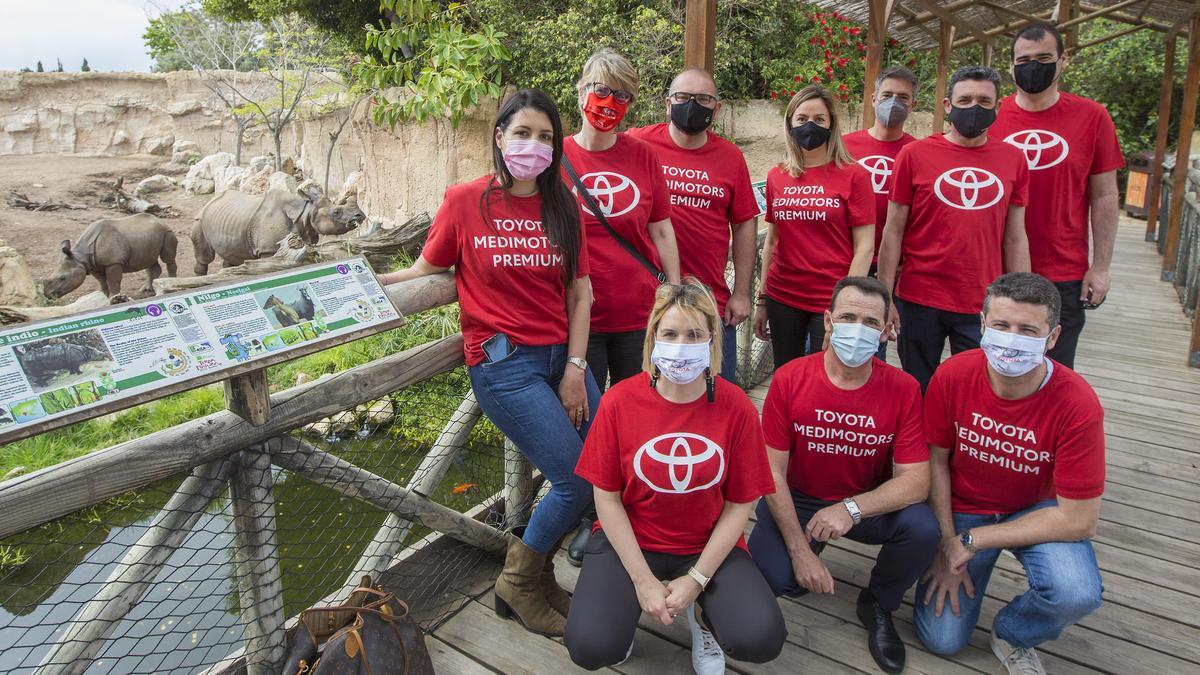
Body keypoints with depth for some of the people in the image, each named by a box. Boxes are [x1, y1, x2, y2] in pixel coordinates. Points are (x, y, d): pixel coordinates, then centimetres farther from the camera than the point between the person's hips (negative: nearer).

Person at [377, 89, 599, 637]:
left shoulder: (562, 205, 9)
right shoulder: (466, 201, -2)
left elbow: (580, 291, 9)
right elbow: (425, 271, 7)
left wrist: (575, 368, 1)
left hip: (562, 355, 5)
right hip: (504, 363, -5)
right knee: (578, 480, -11)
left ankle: (537, 569, 21)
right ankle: (518, 584, 17)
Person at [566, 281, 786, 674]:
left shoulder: (736, 407, -12)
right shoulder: (620, 401, -13)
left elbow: (739, 505, -6)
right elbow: (607, 497, -8)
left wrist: (697, 579, -12)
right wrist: (642, 580, -12)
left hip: (708, 545, 1)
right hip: (630, 540, 0)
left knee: (762, 640, -22)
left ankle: (702, 611, 12)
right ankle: (630, 605, 14)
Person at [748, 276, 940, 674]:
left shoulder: (903, 389, -14)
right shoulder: (789, 380, -16)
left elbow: (915, 481, -16)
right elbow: (773, 471, -12)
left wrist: (852, 508, -34)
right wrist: (800, 550, -17)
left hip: (871, 503, 1)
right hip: (797, 499, -1)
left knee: (924, 529, -27)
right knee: (771, 577, -24)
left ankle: (877, 605, 5)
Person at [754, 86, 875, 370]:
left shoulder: (853, 175, -4)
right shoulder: (776, 177, 7)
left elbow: (864, 247, -6)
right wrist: (762, 300, 12)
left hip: (832, 302, -3)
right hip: (782, 300, 3)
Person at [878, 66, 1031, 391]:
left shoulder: (1013, 159, 5)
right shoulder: (914, 154, -2)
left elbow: (1015, 238, 9)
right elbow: (893, 232, -1)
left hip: (983, 306, 2)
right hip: (919, 301, -1)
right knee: (918, 395, 11)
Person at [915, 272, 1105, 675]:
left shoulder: (1078, 405, -26)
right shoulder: (952, 376, -21)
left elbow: (1078, 520, -22)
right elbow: (936, 461, -6)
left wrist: (971, 542, -20)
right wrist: (947, 544, -12)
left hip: (1038, 511, 0)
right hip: (961, 508, 1)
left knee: (1077, 595, -31)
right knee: (942, 640, -5)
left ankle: (1012, 637, 3)